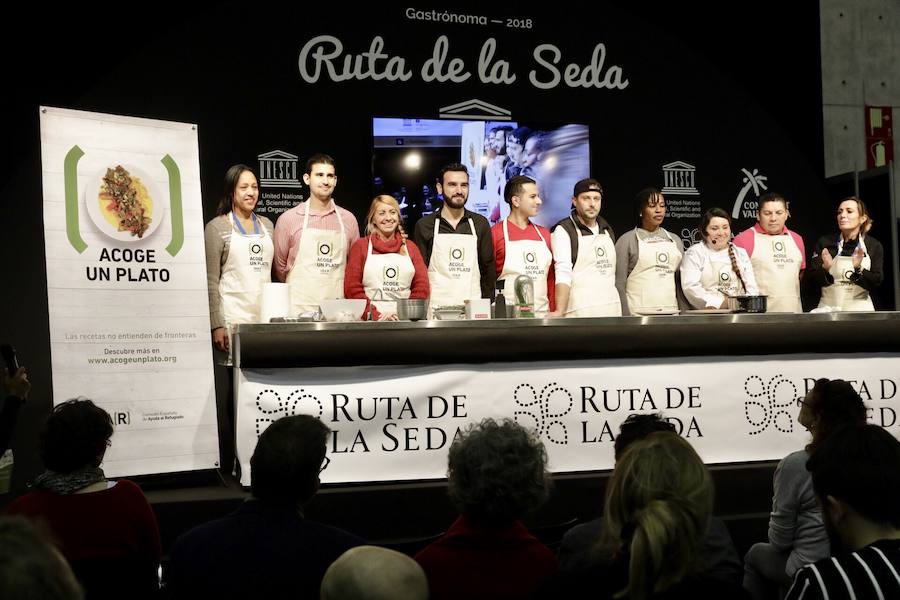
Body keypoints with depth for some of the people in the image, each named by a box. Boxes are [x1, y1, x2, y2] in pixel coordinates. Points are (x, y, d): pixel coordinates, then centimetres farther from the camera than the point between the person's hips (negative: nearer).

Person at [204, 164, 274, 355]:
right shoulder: (217, 227, -1)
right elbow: (211, 281, -5)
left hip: (266, 316, 5)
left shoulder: (267, 225, 14)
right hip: (233, 317, -4)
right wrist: (216, 325, -11)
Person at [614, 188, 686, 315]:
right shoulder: (627, 241, 2)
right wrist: (625, 317, -11)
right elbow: (619, 284, -3)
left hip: (671, 312, 4)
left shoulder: (675, 240, 17)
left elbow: (681, 282, 19)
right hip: (639, 314, -4)